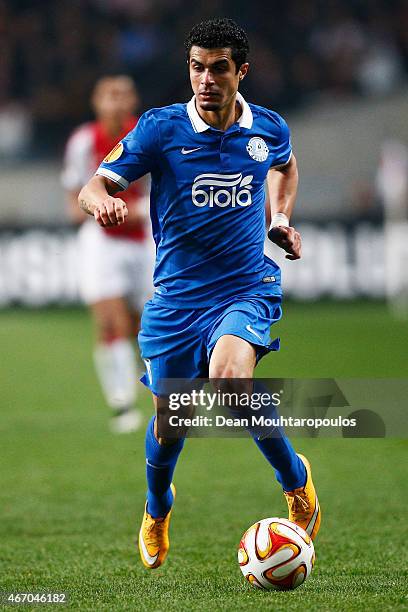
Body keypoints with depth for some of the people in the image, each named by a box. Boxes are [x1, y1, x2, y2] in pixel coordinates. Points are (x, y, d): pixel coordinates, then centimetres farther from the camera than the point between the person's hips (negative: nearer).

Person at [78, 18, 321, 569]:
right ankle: (157, 511, 41)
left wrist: (281, 220, 11)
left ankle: (296, 479, -6)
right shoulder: (161, 128, -7)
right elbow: (94, 187, -12)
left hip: (247, 288, -1)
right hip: (176, 296, 1)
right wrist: (102, 201, -36)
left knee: (228, 378, -30)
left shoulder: (269, 129, 1)